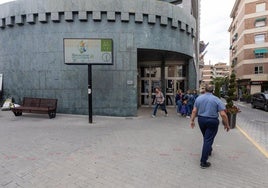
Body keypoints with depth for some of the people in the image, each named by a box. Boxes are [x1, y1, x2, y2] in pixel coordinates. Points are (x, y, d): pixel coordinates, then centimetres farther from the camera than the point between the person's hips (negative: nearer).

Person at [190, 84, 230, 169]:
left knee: (206, 137, 25)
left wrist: (192, 120, 9)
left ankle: (208, 151, 49)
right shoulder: (216, 100, -9)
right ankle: (203, 162, 0)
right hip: (212, 121, -4)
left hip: (201, 120, 4)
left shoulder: (199, 98, 1)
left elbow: (194, 111, 0)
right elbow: (223, 114, -12)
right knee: (208, 140, -2)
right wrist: (227, 125, -2)